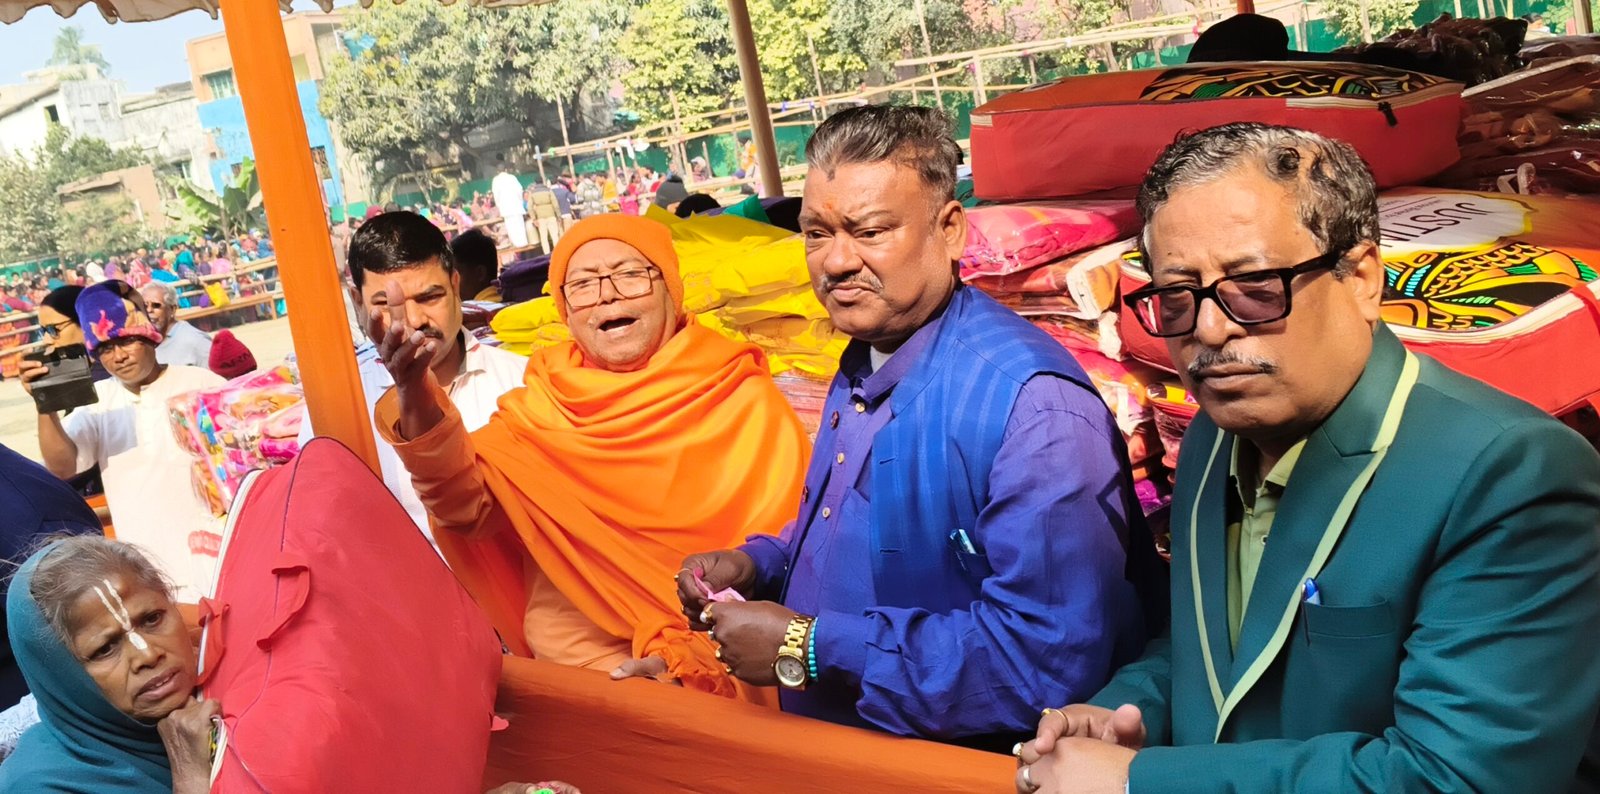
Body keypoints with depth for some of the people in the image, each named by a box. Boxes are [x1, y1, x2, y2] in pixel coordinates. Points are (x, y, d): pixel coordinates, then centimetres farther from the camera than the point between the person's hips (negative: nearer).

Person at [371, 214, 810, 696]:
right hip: (572, 675, 3)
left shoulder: (745, 401, -1)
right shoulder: (542, 408, 8)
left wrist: (691, 660, -17)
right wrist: (415, 396, -21)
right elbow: (470, 506, -6)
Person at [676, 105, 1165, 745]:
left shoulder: (1032, 405, -21)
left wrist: (808, 648, -22)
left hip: (967, 767, -6)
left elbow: (1052, 658, -28)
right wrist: (758, 566, 3)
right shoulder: (860, 370, 7)